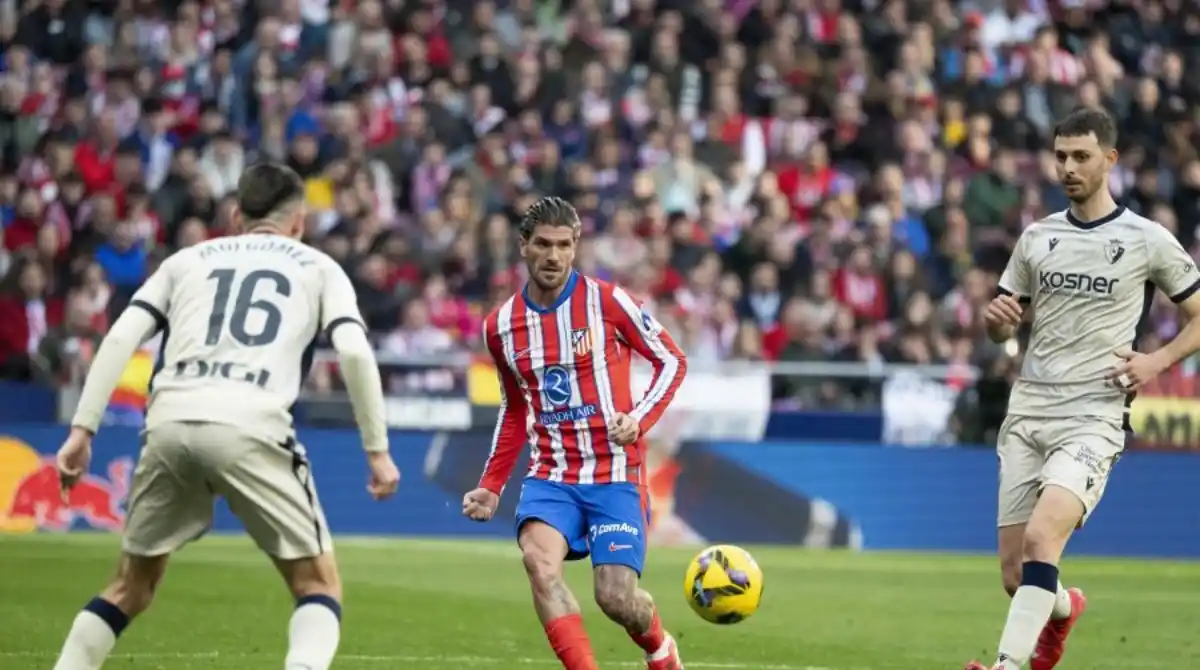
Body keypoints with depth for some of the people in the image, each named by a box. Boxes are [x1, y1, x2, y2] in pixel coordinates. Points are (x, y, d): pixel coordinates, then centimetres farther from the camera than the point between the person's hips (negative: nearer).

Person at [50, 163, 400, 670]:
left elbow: (121, 337, 12)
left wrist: (82, 429, 10)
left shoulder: (188, 259, 26)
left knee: (131, 587, 21)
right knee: (319, 586, 8)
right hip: (250, 428, -3)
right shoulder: (318, 267, 20)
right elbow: (354, 351, 3)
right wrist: (377, 449, 6)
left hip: (169, 423, 3)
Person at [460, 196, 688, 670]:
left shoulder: (607, 302, -7)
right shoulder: (501, 326, 6)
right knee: (538, 558, -26)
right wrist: (490, 486, 15)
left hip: (615, 475, -3)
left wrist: (639, 419, -17)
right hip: (551, 476, 3)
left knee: (616, 598, -10)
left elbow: (672, 361, 0)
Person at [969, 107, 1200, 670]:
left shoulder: (1148, 241, 0)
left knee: (1039, 540, -26)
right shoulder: (1037, 237, 11)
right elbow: (1001, 329, 17)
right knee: (1015, 574, 6)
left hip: (1093, 417, -4)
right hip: (1028, 411, 5)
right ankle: (1063, 607, 40)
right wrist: (996, 318, -7)